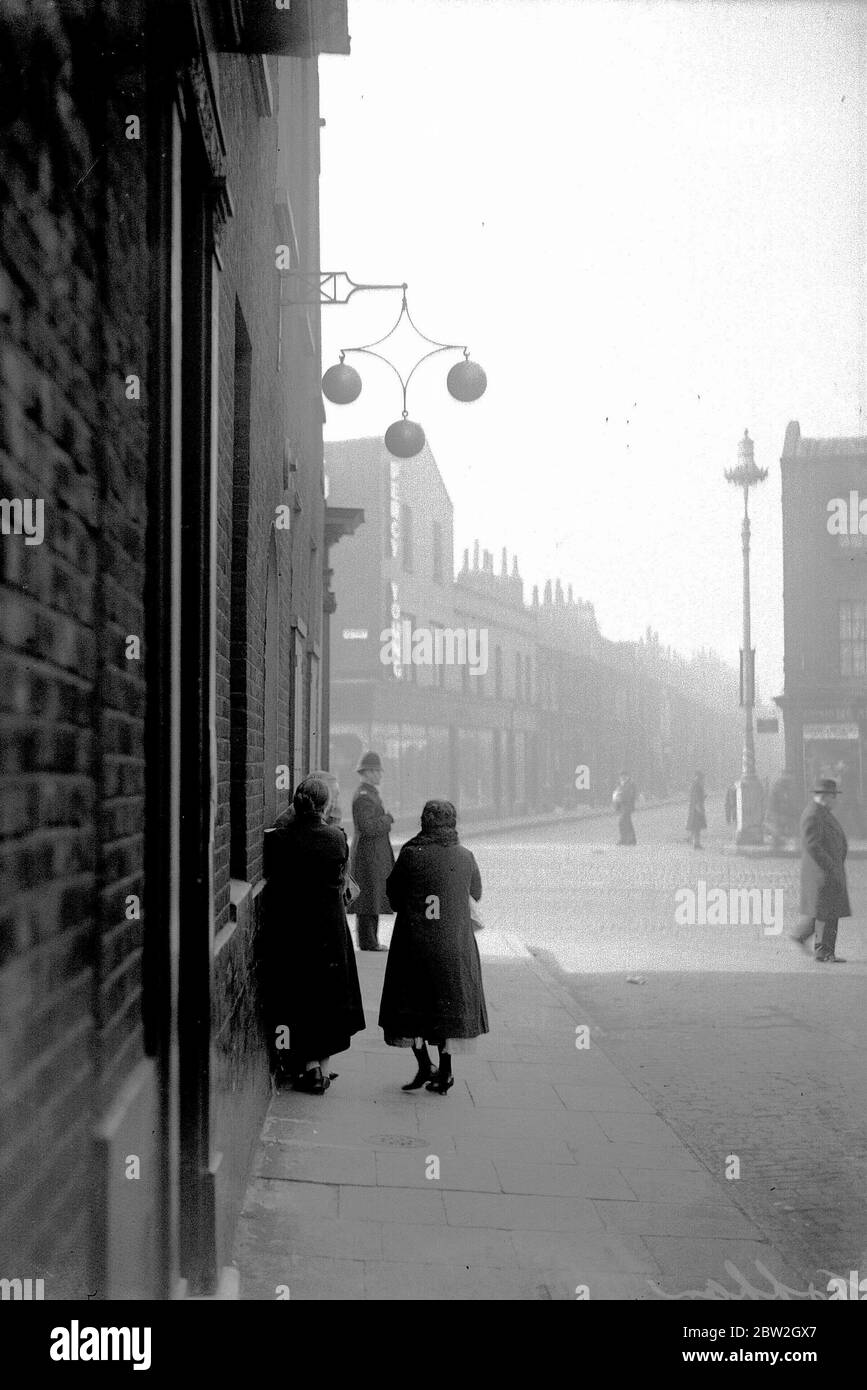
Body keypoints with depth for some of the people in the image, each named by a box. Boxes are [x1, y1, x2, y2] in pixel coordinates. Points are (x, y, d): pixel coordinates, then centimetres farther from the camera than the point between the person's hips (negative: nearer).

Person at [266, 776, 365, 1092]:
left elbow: (274, 883, -5)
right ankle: (323, 1067, 18)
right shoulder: (337, 837, -10)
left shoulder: (280, 838, -10)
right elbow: (340, 880, 1)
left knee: (296, 998, 11)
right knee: (330, 994, 13)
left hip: (289, 927, 0)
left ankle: (308, 1065, 9)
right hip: (329, 927, 0)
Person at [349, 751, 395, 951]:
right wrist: (387, 819, -16)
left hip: (376, 856, 11)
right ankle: (367, 942, -2)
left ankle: (370, 940, 19)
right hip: (369, 856, -11)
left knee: (373, 899, 13)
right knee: (369, 899, -6)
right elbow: (366, 826, -26)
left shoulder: (371, 794, 17)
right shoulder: (363, 797, -17)